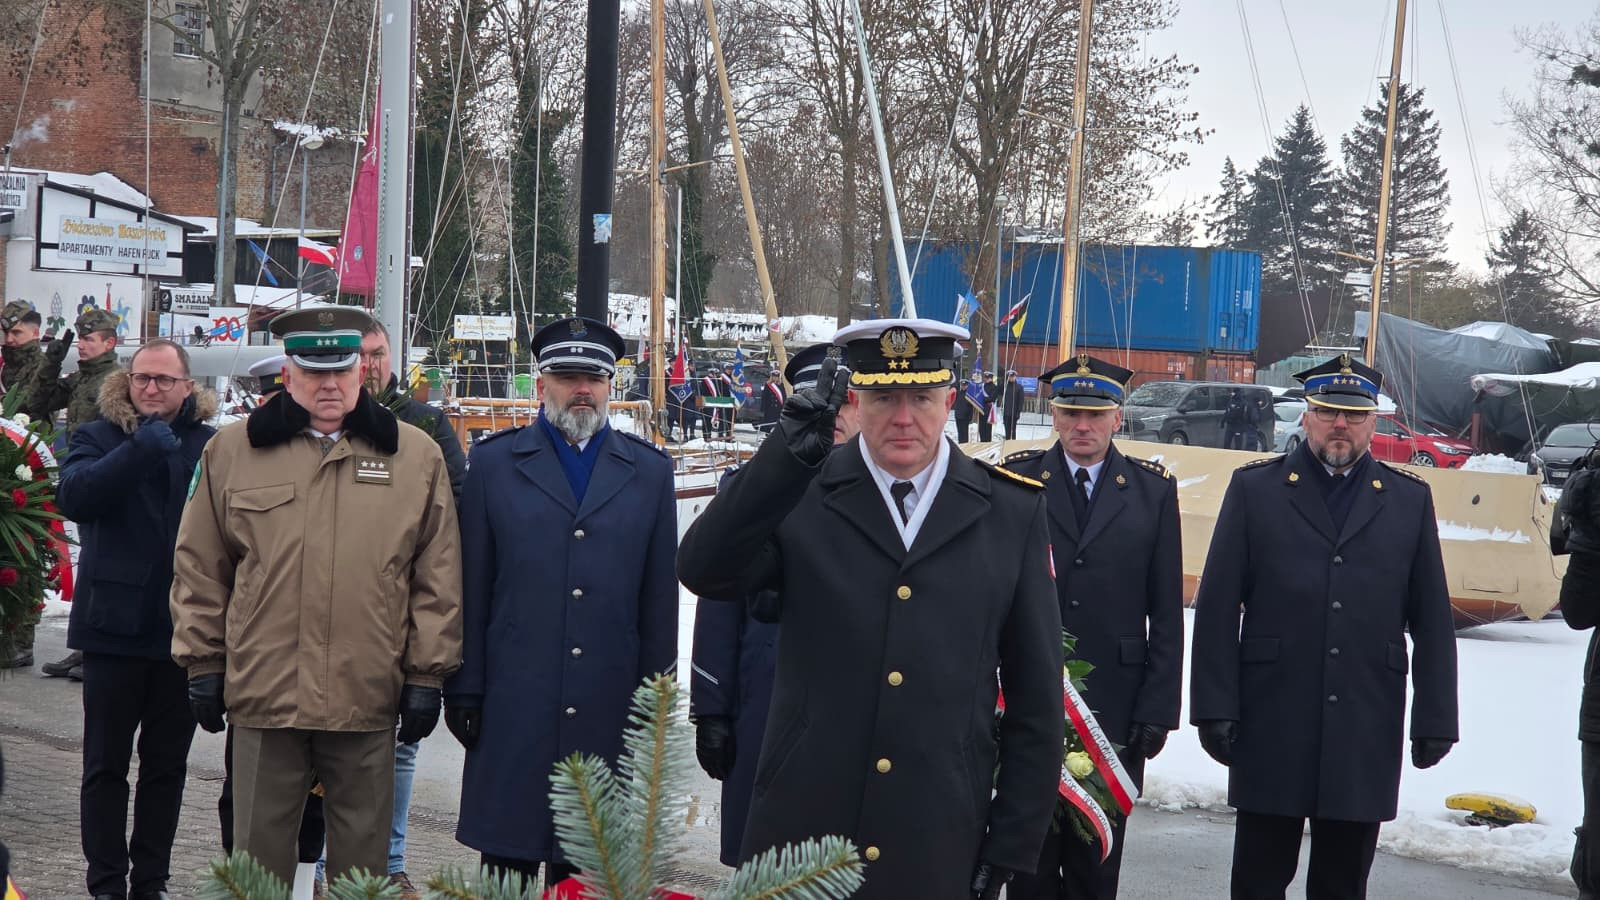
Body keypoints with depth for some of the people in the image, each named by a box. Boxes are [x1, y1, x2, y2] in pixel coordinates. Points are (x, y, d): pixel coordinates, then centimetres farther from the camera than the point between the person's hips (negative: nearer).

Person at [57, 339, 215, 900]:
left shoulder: (208, 445, 3)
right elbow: (73, 495, -19)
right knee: (106, 764, 7)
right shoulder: (100, 437, 1)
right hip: (116, 624, -1)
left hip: (182, 628, 1)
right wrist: (139, 450, -28)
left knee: (167, 764, 10)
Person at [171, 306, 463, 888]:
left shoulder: (417, 457, 4)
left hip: (368, 699, 0)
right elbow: (200, 568, 10)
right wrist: (203, 662, 6)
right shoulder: (231, 452, 6)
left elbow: (438, 579, 4)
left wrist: (427, 675, 1)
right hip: (263, 692, 1)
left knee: (361, 857, 9)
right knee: (259, 855, 9)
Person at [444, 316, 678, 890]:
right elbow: (472, 589, 4)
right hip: (512, 708, -1)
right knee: (506, 863, 4)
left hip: (608, 711, 1)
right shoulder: (494, 462, 6)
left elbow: (659, 601, 8)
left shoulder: (650, 472, 9)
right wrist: (464, 691, 0)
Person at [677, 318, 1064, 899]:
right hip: (800, 839, 0)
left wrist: (1012, 846, 2)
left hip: (941, 851, 1)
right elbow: (704, 573, -18)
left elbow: (1036, 697, 4)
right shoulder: (798, 496, 0)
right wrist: (784, 459, -29)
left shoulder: (1013, 512, 2)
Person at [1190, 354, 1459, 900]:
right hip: (1271, 731, -1)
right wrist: (1214, 707, -6)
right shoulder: (1255, 489, 3)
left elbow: (1432, 622, 7)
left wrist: (1435, 720, 2)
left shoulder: (1409, 500, 8)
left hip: (1365, 737, 2)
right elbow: (1217, 609, 0)